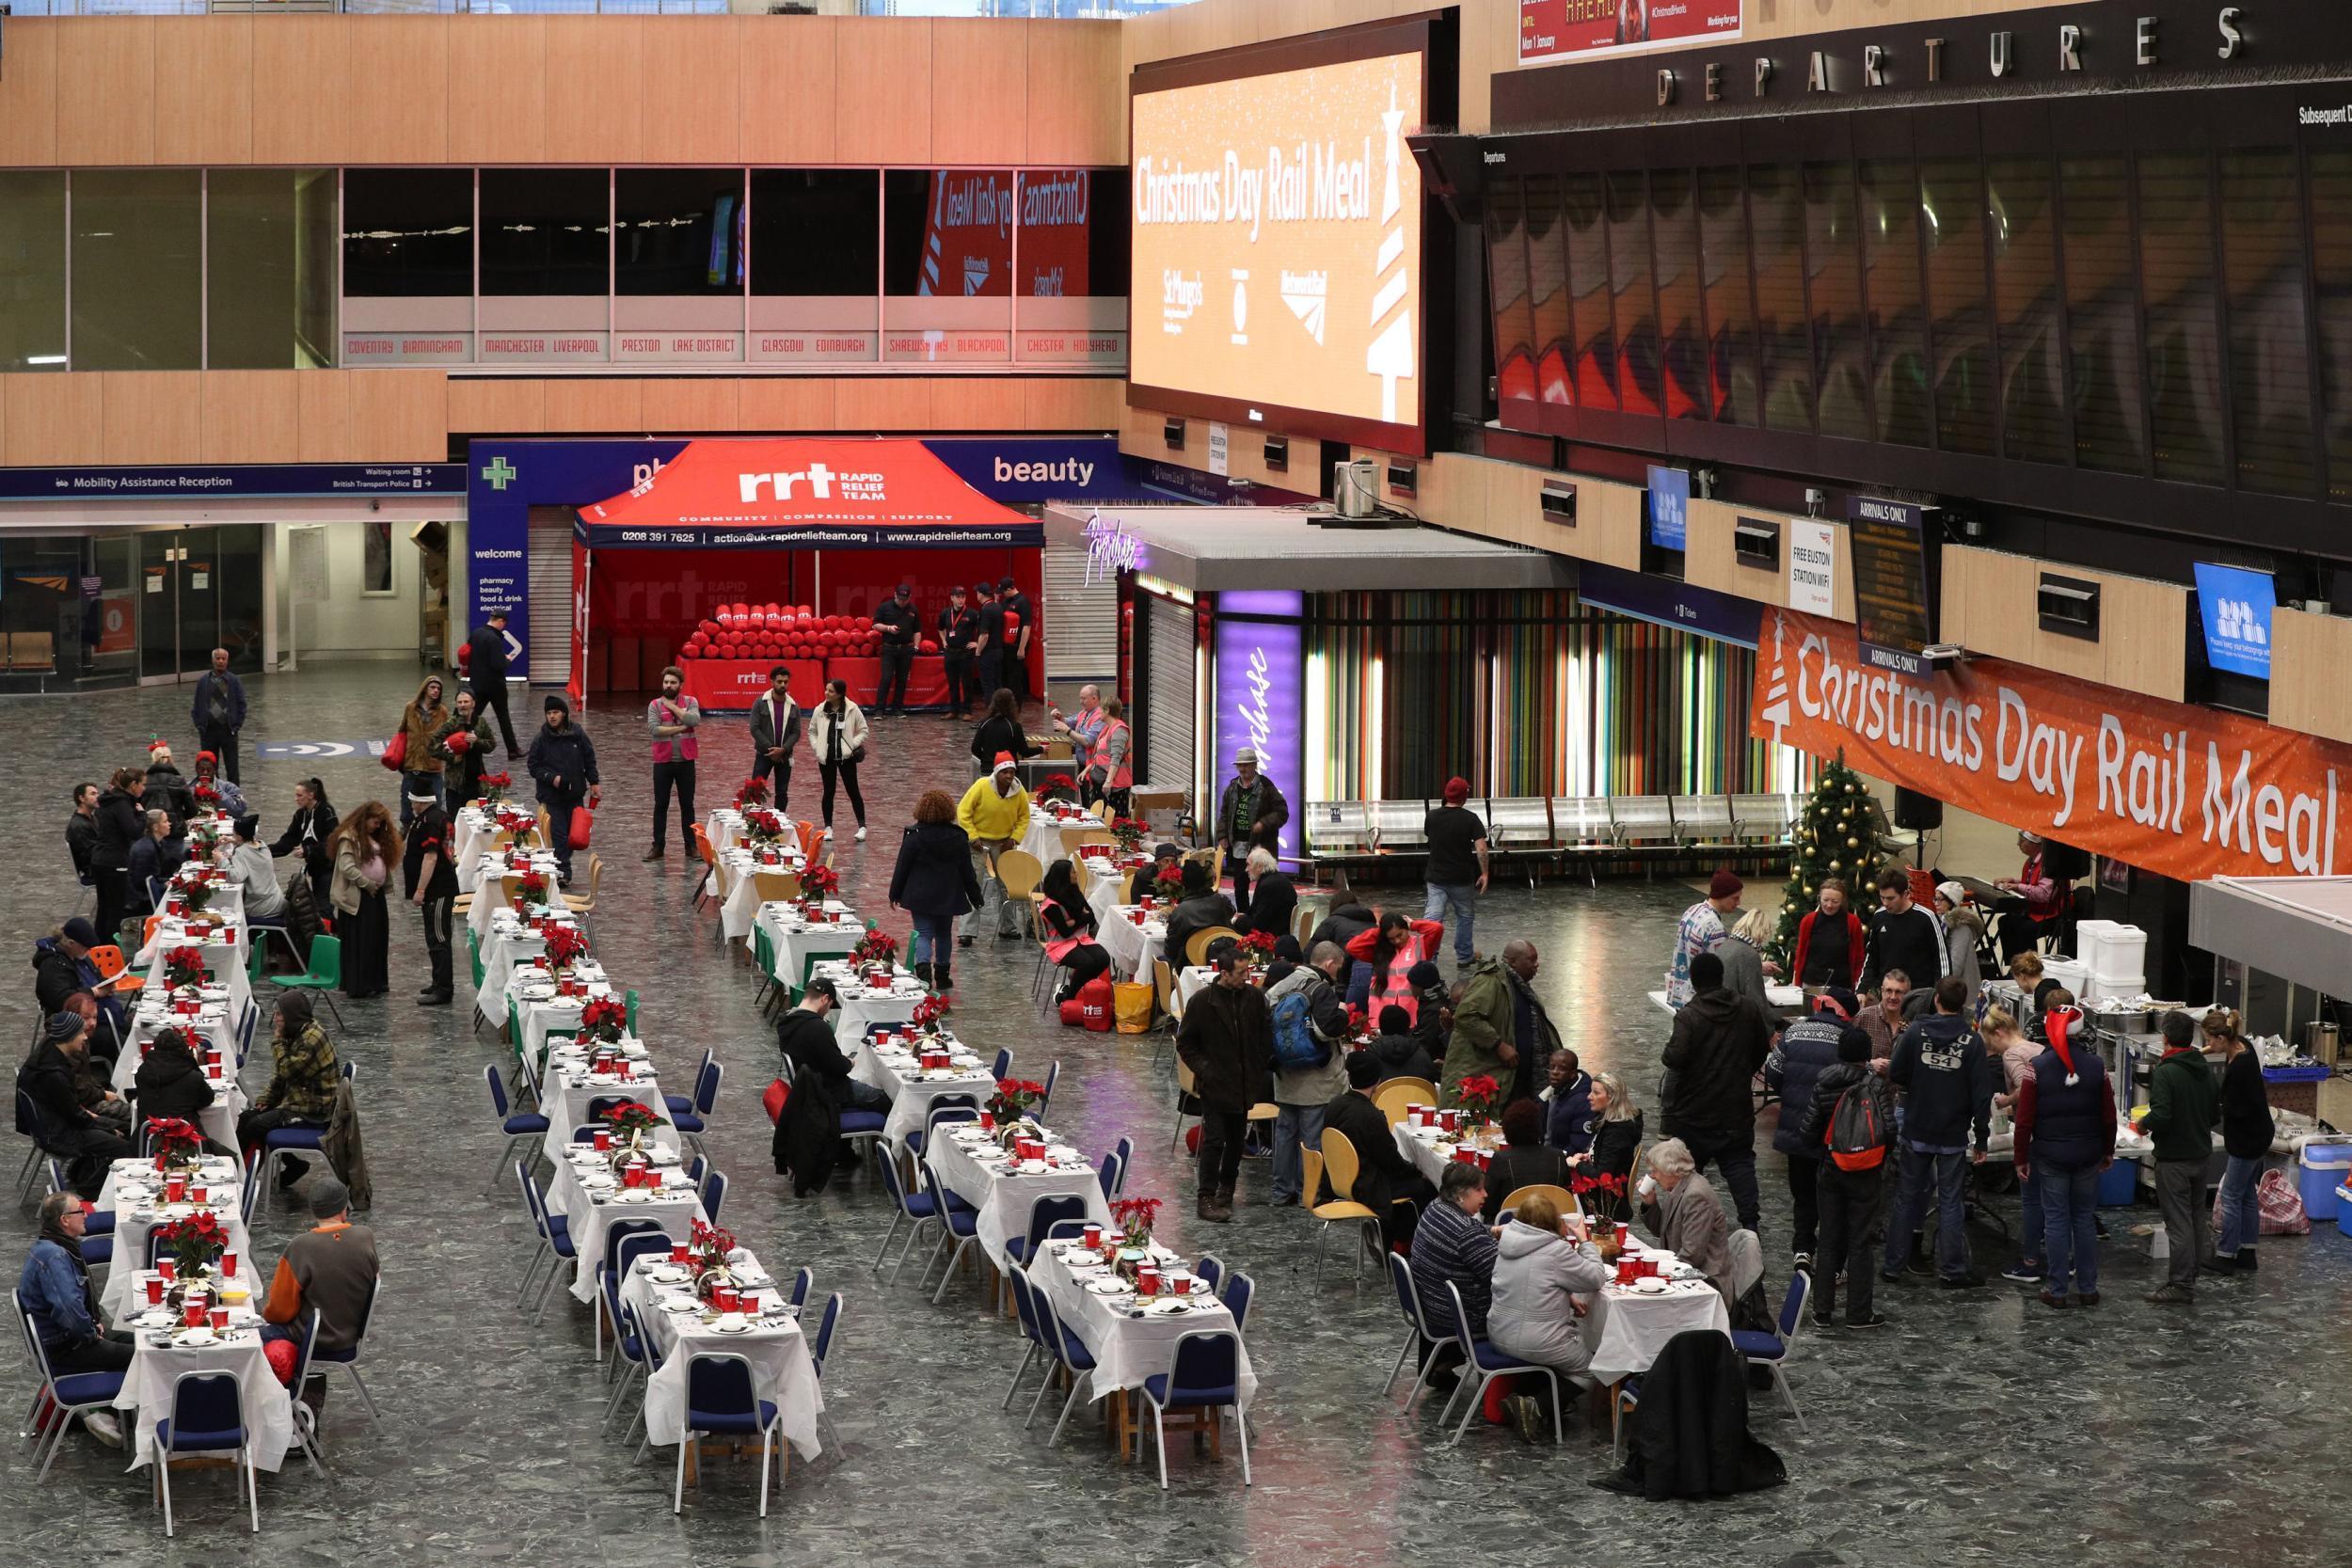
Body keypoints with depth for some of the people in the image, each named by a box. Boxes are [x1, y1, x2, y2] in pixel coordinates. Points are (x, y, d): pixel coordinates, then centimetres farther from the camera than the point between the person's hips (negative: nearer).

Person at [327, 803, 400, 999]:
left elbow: (385, 862, 18)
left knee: (378, 939, 10)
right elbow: (347, 868, -18)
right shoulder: (350, 837, -11)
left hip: (375, 895, 8)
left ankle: (376, 982, 17)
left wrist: (382, 884, 3)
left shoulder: (377, 837, 15)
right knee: (358, 943, -4)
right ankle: (358, 985, -1)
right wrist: (368, 884, -15)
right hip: (357, 897, -8)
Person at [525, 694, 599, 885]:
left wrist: (594, 783, 4)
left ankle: (563, 870, 20)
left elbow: (589, 760, 9)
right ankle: (563, 871, -11)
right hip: (551, 796, -3)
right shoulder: (541, 739, -4)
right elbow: (533, 766, -1)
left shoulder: (577, 735, 1)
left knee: (572, 834, 8)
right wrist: (551, 777, -14)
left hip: (575, 794, 3)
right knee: (558, 834, -10)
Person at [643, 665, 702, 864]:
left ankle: (691, 846, 15)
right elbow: (654, 729, -16)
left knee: (687, 805, 7)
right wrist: (682, 727, -14)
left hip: (685, 761, 0)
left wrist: (672, 706, -12)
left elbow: (694, 720, -19)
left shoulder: (690, 702, 1)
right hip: (663, 761, 0)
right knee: (660, 805, 6)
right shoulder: (655, 705, -1)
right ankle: (658, 846, 13)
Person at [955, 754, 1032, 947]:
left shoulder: (1019, 792, -9)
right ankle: (967, 931, -10)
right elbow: (963, 812, -15)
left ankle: (1006, 927, 29)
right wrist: (973, 837, -20)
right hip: (979, 842, -5)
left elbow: (1024, 817, 5)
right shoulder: (981, 786, -20)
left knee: (1007, 886, 14)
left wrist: (1014, 838, -8)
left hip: (1004, 843, 5)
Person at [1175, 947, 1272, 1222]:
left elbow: (1266, 1035, 10)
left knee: (1236, 1140, 15)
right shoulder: (1202, 1001, -11)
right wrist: (1203, 1069, -12)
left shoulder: (1255, 997, -1)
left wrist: (1263, 1068, -2)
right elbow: (1185, 1043, -3)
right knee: (1214, 1141, -6)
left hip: (1245, 1084, 4)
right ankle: (1206, 1198, -2)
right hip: (1215, 1084, -4)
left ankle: (1226, 1186, 32)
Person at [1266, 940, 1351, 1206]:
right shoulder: (1323, 990, -17)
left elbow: (1265, 1024, 9)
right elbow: (1328, 1028, -27)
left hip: (1286, 1080, 7)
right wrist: (1342, 1013, -9)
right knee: (1313, 1136, 0)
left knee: (1285, 1132, 15)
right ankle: (1309, 1192, 3)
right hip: (1316, 1083, -7)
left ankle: (1282, 1192, 21)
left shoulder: (1280, 987, 5)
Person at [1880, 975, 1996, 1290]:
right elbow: (1981, 1094, -8)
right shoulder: (1972, 1042, -9)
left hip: (1916, 1133, 1)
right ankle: (1953, 1270, 9)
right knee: (1950, 1202, 6)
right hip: (1953, 1136, -1)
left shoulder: (1916, 1033, -8)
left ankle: (1894, 1265, 16)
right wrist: (1982, 1139, -2)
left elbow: (1895, 1075, -3)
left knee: (1908, 1198, 12)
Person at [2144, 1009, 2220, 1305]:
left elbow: (2160, 1116, -26)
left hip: (2173, 1158, -7)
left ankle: (2181, 1286, -1)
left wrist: (2144, 1124, -7)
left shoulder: (2165, 1073, -19)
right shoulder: (2206, 1071, 5)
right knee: (2196, 1219, 16)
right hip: (2200, 1155, 7)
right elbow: (2216, 1116, 9)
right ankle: (2189, 1277, 24)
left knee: (2178, 1222, -4)